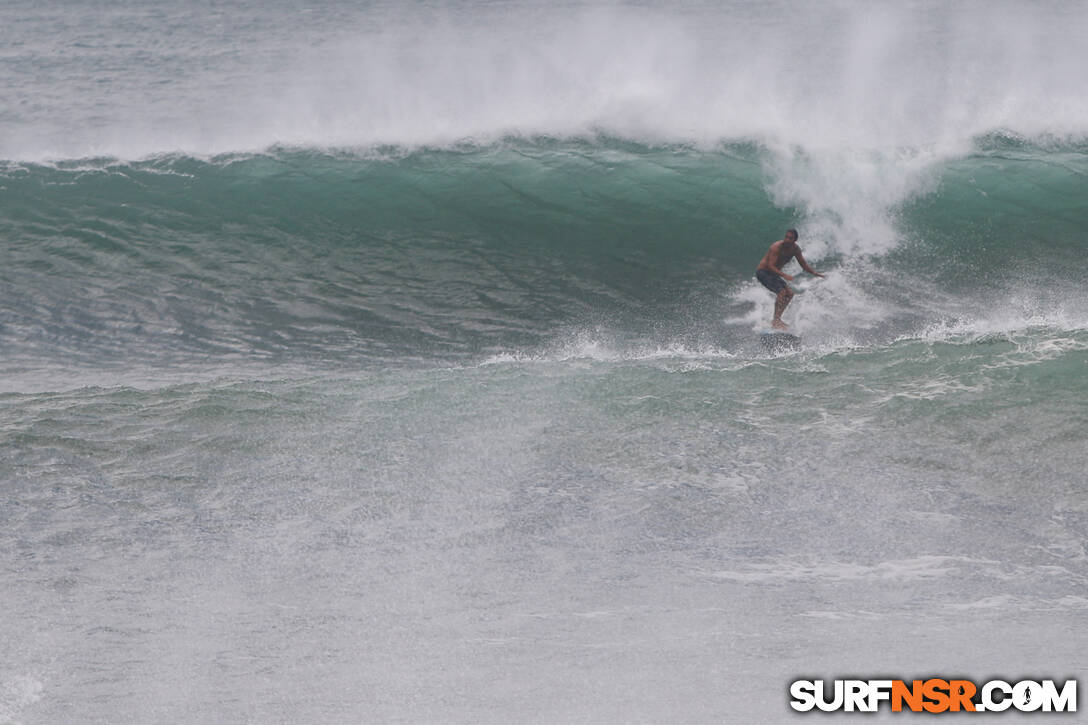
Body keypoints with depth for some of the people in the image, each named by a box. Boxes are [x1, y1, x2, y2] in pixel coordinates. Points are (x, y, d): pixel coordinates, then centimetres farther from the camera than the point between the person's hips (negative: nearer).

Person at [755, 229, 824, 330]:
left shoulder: (795, 249, -2)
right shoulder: (777, 247, -25)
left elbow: (804, 265, 9)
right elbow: (771, 266, -30)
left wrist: (815, 273, -5)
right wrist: (784, 275, -40)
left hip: (773, 273, 8)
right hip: (763, 272, -8)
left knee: (789, 293, 3)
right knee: (782, 292, -23)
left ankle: (776, 319, 7)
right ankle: (776, 321, -25)